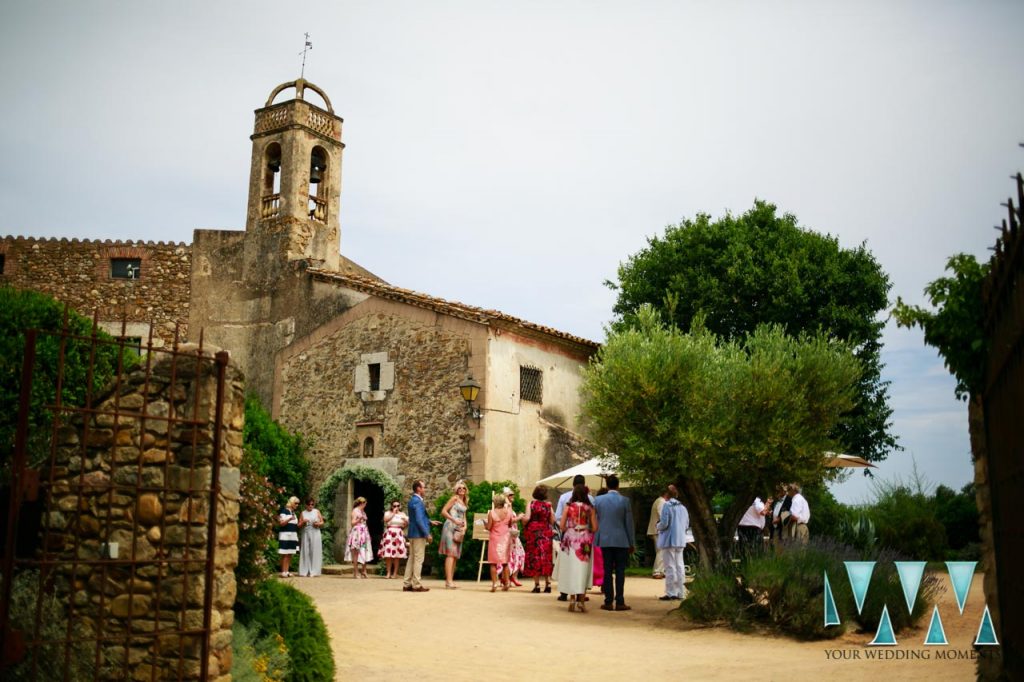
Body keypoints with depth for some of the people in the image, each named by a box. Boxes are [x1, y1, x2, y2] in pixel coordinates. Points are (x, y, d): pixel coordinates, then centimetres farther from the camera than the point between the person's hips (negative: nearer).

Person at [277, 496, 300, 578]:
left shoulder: (293, 513, 20)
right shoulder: (284, 511, -6)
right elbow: (281, 523, -12)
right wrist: (289, 519, -26)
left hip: (293, 536, 8)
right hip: (285, 535, -8)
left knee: (289, 555, 6)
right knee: (284, 555, -8)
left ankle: (287, 571, 9)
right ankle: (283, 572, -7)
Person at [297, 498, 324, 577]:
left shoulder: (317, 511, 8)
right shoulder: (303, 513, 10)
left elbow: (322, 522, 9)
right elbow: (299, 525, 10)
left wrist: (318, 524, -11)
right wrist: (303, 522, -10)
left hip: (315, 534, -1)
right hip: (306, 534, 1)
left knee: (314, 552, -6)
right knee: (305, 552, -3)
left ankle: (313, 571, -5)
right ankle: (305, 571, 1)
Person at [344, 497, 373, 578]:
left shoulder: (363, 511, 18)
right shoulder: (355, 510, -3)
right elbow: (353, 522, -7)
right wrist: (359, 519, -22)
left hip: (364, 533, 7)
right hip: (357, 532, -7)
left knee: (364, 553, 2)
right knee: (356, 552, -6)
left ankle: (363, 571, 5)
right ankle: (356, 572, -5)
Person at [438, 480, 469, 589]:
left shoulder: (464, 502, 19)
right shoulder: (454, 498, -3)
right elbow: (443, 511, -10)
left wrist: (464, 527, 6)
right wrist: (454, 520, -18)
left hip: (459, 530, 8)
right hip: (450, 527, -8)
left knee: (455, 555, 8)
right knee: (450, 554, -15)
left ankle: (450, 580, 12)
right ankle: (449, 580, -20)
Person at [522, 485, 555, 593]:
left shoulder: (531, 504, -6)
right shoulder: (548, 505, 0)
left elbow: (526, 518, -15)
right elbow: (552, 521, 0)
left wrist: (524, 525, 6)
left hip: (533, 532, -2)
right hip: (546, 534, 2)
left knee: (534, 557, 3)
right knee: (546, 557, 10)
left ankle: (537, 585, 2)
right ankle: (548, 583, 9)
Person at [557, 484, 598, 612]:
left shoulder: (569, 506, -2)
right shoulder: (590, 508, -1)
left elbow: (562, 525, -5)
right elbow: (594, 528, -3)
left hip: (570, 540, 0)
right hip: (585, 541, 0)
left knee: (571, 569, 9)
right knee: (583, 569, 5)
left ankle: (572, 600, 8)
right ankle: (581, 601, 3)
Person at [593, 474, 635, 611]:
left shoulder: (598, 500, -1)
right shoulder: (624, 501, -5)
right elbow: (629, 523, -2)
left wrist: (596, 540, 19)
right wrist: (632, 543, 6)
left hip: (605, 541, 2)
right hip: (621, 541, -2)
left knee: (607, 572, 6)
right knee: (620, 572, 2)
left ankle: (608, 602, 6)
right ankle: (619, 602, 1)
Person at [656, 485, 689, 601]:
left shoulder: (666, 505, -12)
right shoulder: (682, 507, 9)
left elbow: (664, 523, -17)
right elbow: (687, 524, 12)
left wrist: (658, 526, 3)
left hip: (669, 540, -7)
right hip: (680, 541, 7)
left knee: (670, 567, -2)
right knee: (679, 566, 12)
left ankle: (671, 593, -1)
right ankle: (680, 592, 16)